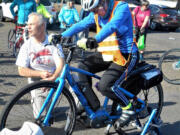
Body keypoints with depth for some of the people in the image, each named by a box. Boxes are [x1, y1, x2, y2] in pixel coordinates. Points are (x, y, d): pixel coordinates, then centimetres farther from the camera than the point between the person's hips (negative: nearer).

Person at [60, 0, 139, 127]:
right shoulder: (96, 14, 6)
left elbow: (112, 26, -34)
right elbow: (80, 25, 2)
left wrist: (94, 40, -49)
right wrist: (61, 36, -10)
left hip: (125, 55, -8)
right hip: (107, 53, 8)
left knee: (105, 85, -21)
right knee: (83, 66, -7)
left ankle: (128, 109, 3)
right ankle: (91, 104, 7)